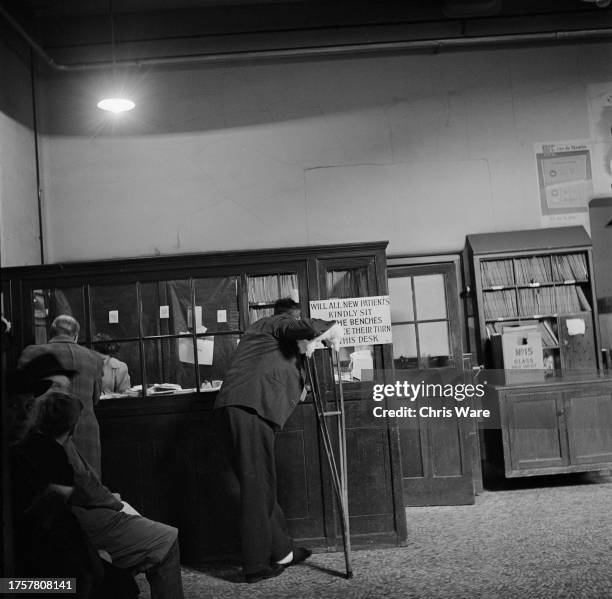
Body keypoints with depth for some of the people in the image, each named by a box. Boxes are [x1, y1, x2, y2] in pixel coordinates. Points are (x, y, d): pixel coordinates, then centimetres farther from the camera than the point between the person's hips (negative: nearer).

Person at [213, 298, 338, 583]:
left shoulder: (260, 328, 34)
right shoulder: (278, 322, 8)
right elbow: (308, 327, -12)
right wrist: (332, 324, 6)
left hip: (228, 408, 9)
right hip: (250, 408, -9)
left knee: (259, 484, 11)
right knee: (256, 486, -5)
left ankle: (282, 551, 20)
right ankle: (256, 566, 1)